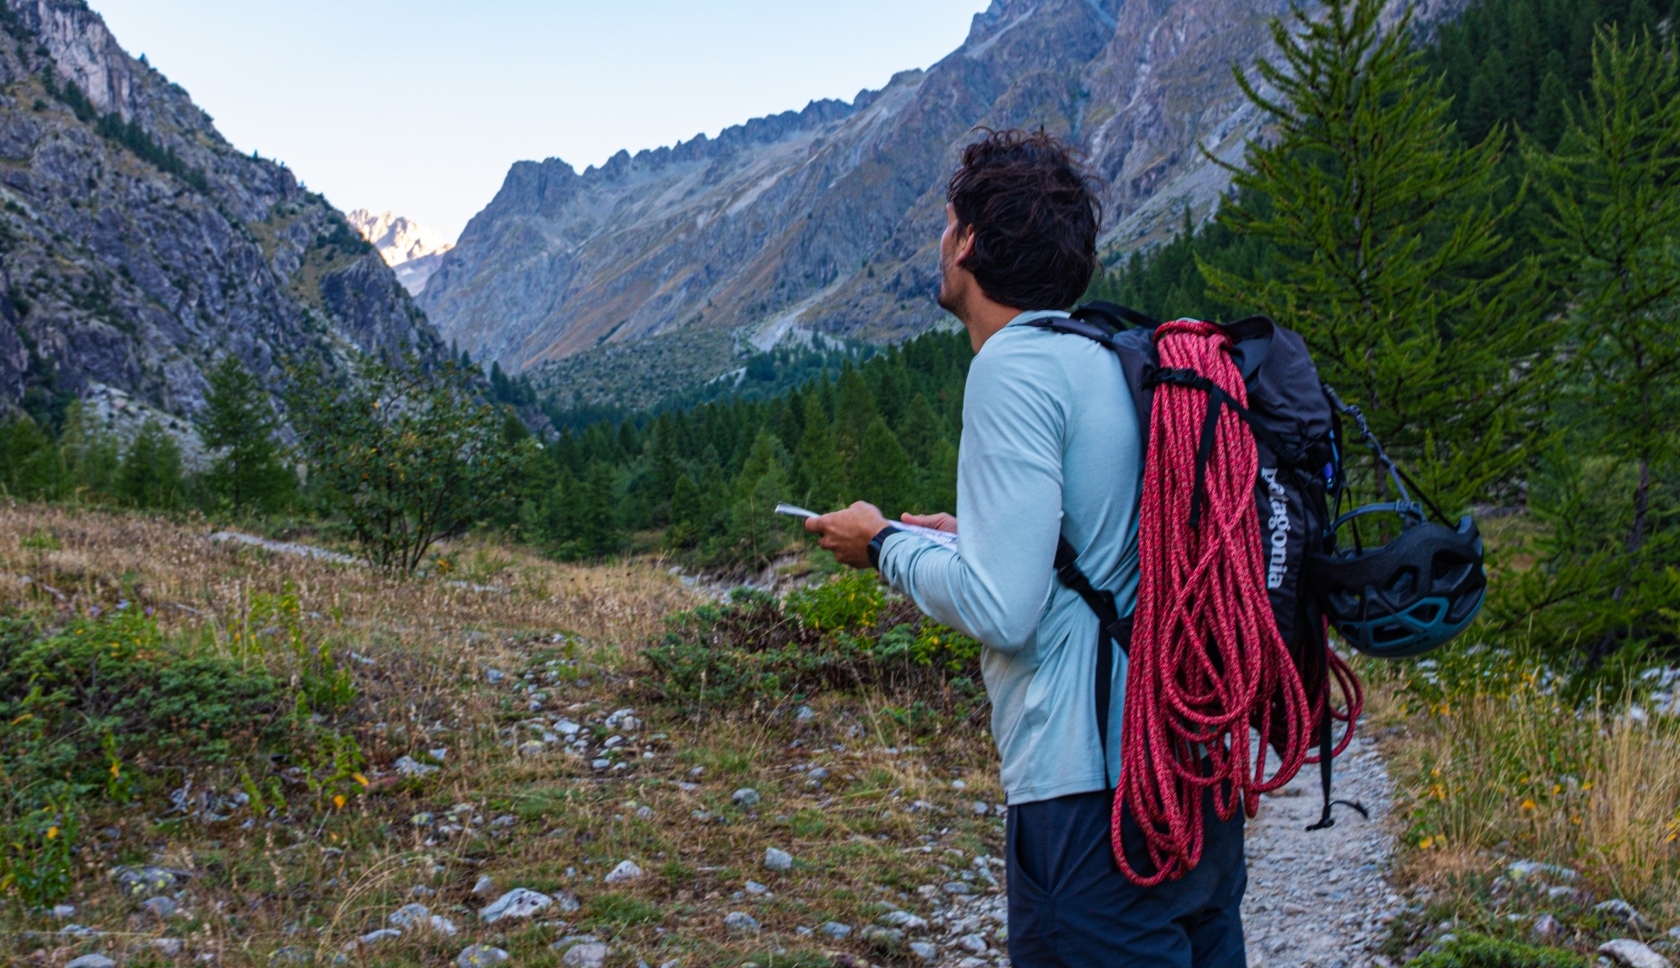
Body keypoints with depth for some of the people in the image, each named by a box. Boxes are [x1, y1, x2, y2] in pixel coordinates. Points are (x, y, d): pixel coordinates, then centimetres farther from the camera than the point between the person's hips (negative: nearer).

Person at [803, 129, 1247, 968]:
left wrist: (884, 545, -2)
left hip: (1099, 791, -9)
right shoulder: (1118, 355, 12)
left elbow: (1000, 609, -19)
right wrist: (976, 536, 20)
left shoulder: (1016, 366, -14)